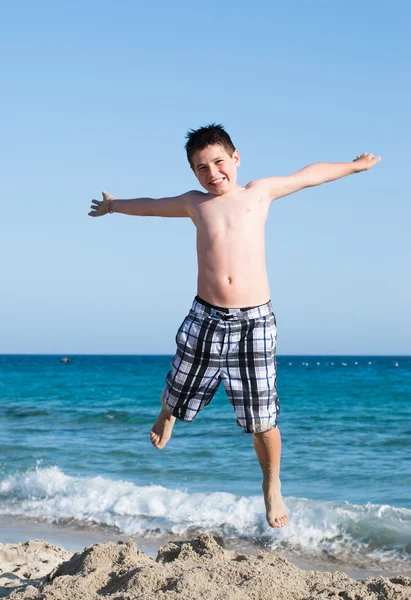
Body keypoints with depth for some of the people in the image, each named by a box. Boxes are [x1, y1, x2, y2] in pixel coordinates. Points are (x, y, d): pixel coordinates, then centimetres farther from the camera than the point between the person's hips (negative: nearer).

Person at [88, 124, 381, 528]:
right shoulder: (195, 204, 12)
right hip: (205, 318, 2)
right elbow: (151, 206, 31)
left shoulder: (259, 193, 9)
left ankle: (272, 487, 23)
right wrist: (114, 205, 47)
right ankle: (167, 414, 56)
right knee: (178, 396, 18)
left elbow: (309, 175, 23)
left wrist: (355, 165, 34)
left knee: (262, 420, 0)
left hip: (254, 321, -2)